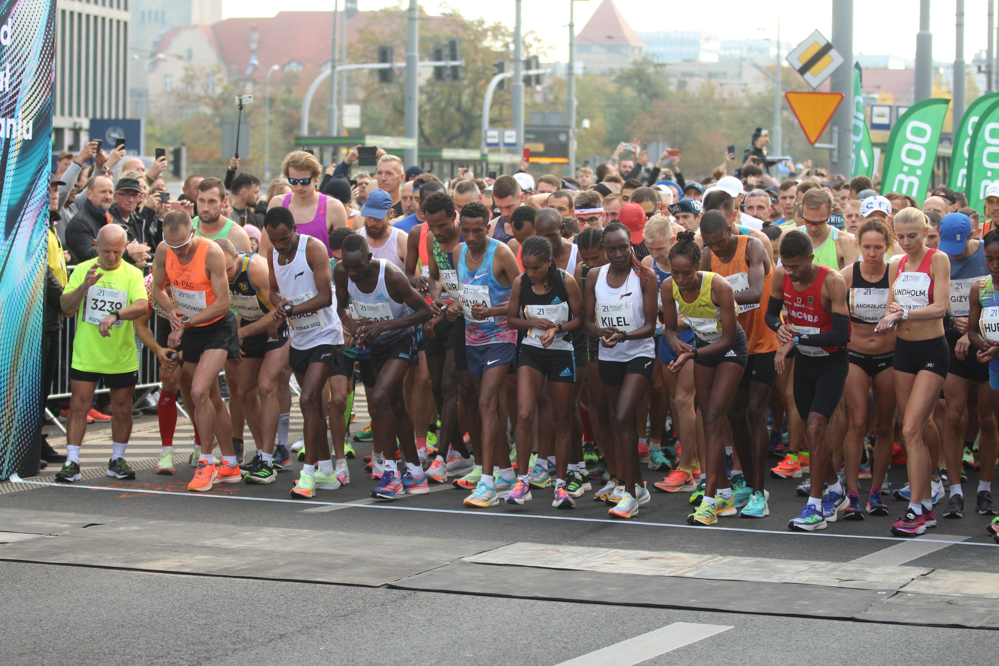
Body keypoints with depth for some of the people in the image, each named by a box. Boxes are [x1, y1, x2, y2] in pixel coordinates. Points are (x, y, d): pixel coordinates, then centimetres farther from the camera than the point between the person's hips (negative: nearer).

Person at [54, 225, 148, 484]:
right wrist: (84, 286, -22)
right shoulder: (82, 270, 0)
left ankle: (117, 460, 23)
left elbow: (142, 305, -19)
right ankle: (72, 462, 0)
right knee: (78, 407, -4)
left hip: (122, 356, 0)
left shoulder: (132, 274, -3)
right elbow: (66, 307, -5)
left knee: (122, 410, 7)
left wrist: (115, 315, -36)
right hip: (85, 355, 0)